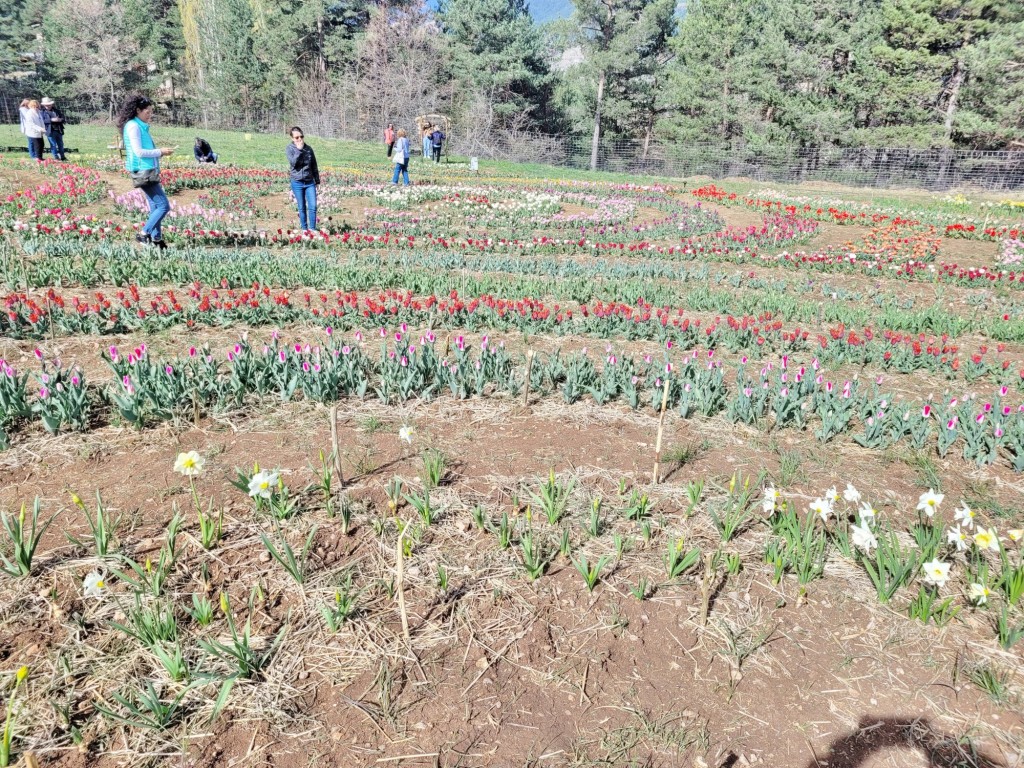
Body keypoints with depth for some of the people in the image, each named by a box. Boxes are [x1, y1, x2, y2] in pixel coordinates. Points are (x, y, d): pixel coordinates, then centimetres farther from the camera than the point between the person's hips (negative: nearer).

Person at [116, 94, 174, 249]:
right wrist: (160, 152, -10)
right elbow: (139, 151, -17)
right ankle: (144, 234, -6)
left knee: (155, 206, 12)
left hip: (149, 172, 10)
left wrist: (160, 151, 7)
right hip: (143, 172, -10)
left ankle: (156, 239, 18)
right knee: (164, 206, -11)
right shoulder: (133, 126, -12)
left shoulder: (141, 126, 16)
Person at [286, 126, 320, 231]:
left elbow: (314, 166, 11)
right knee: (302, 208, 5)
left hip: (310, 182, 2)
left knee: (313, 207, -4)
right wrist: (299, 150, -18)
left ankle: (312, 229, 6)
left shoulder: (309, 148, 4)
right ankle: (304, 229, 16)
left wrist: (317, 181, 13)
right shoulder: (290, 149, -2)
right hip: (297, 183, -2)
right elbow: (293, 163, -17)